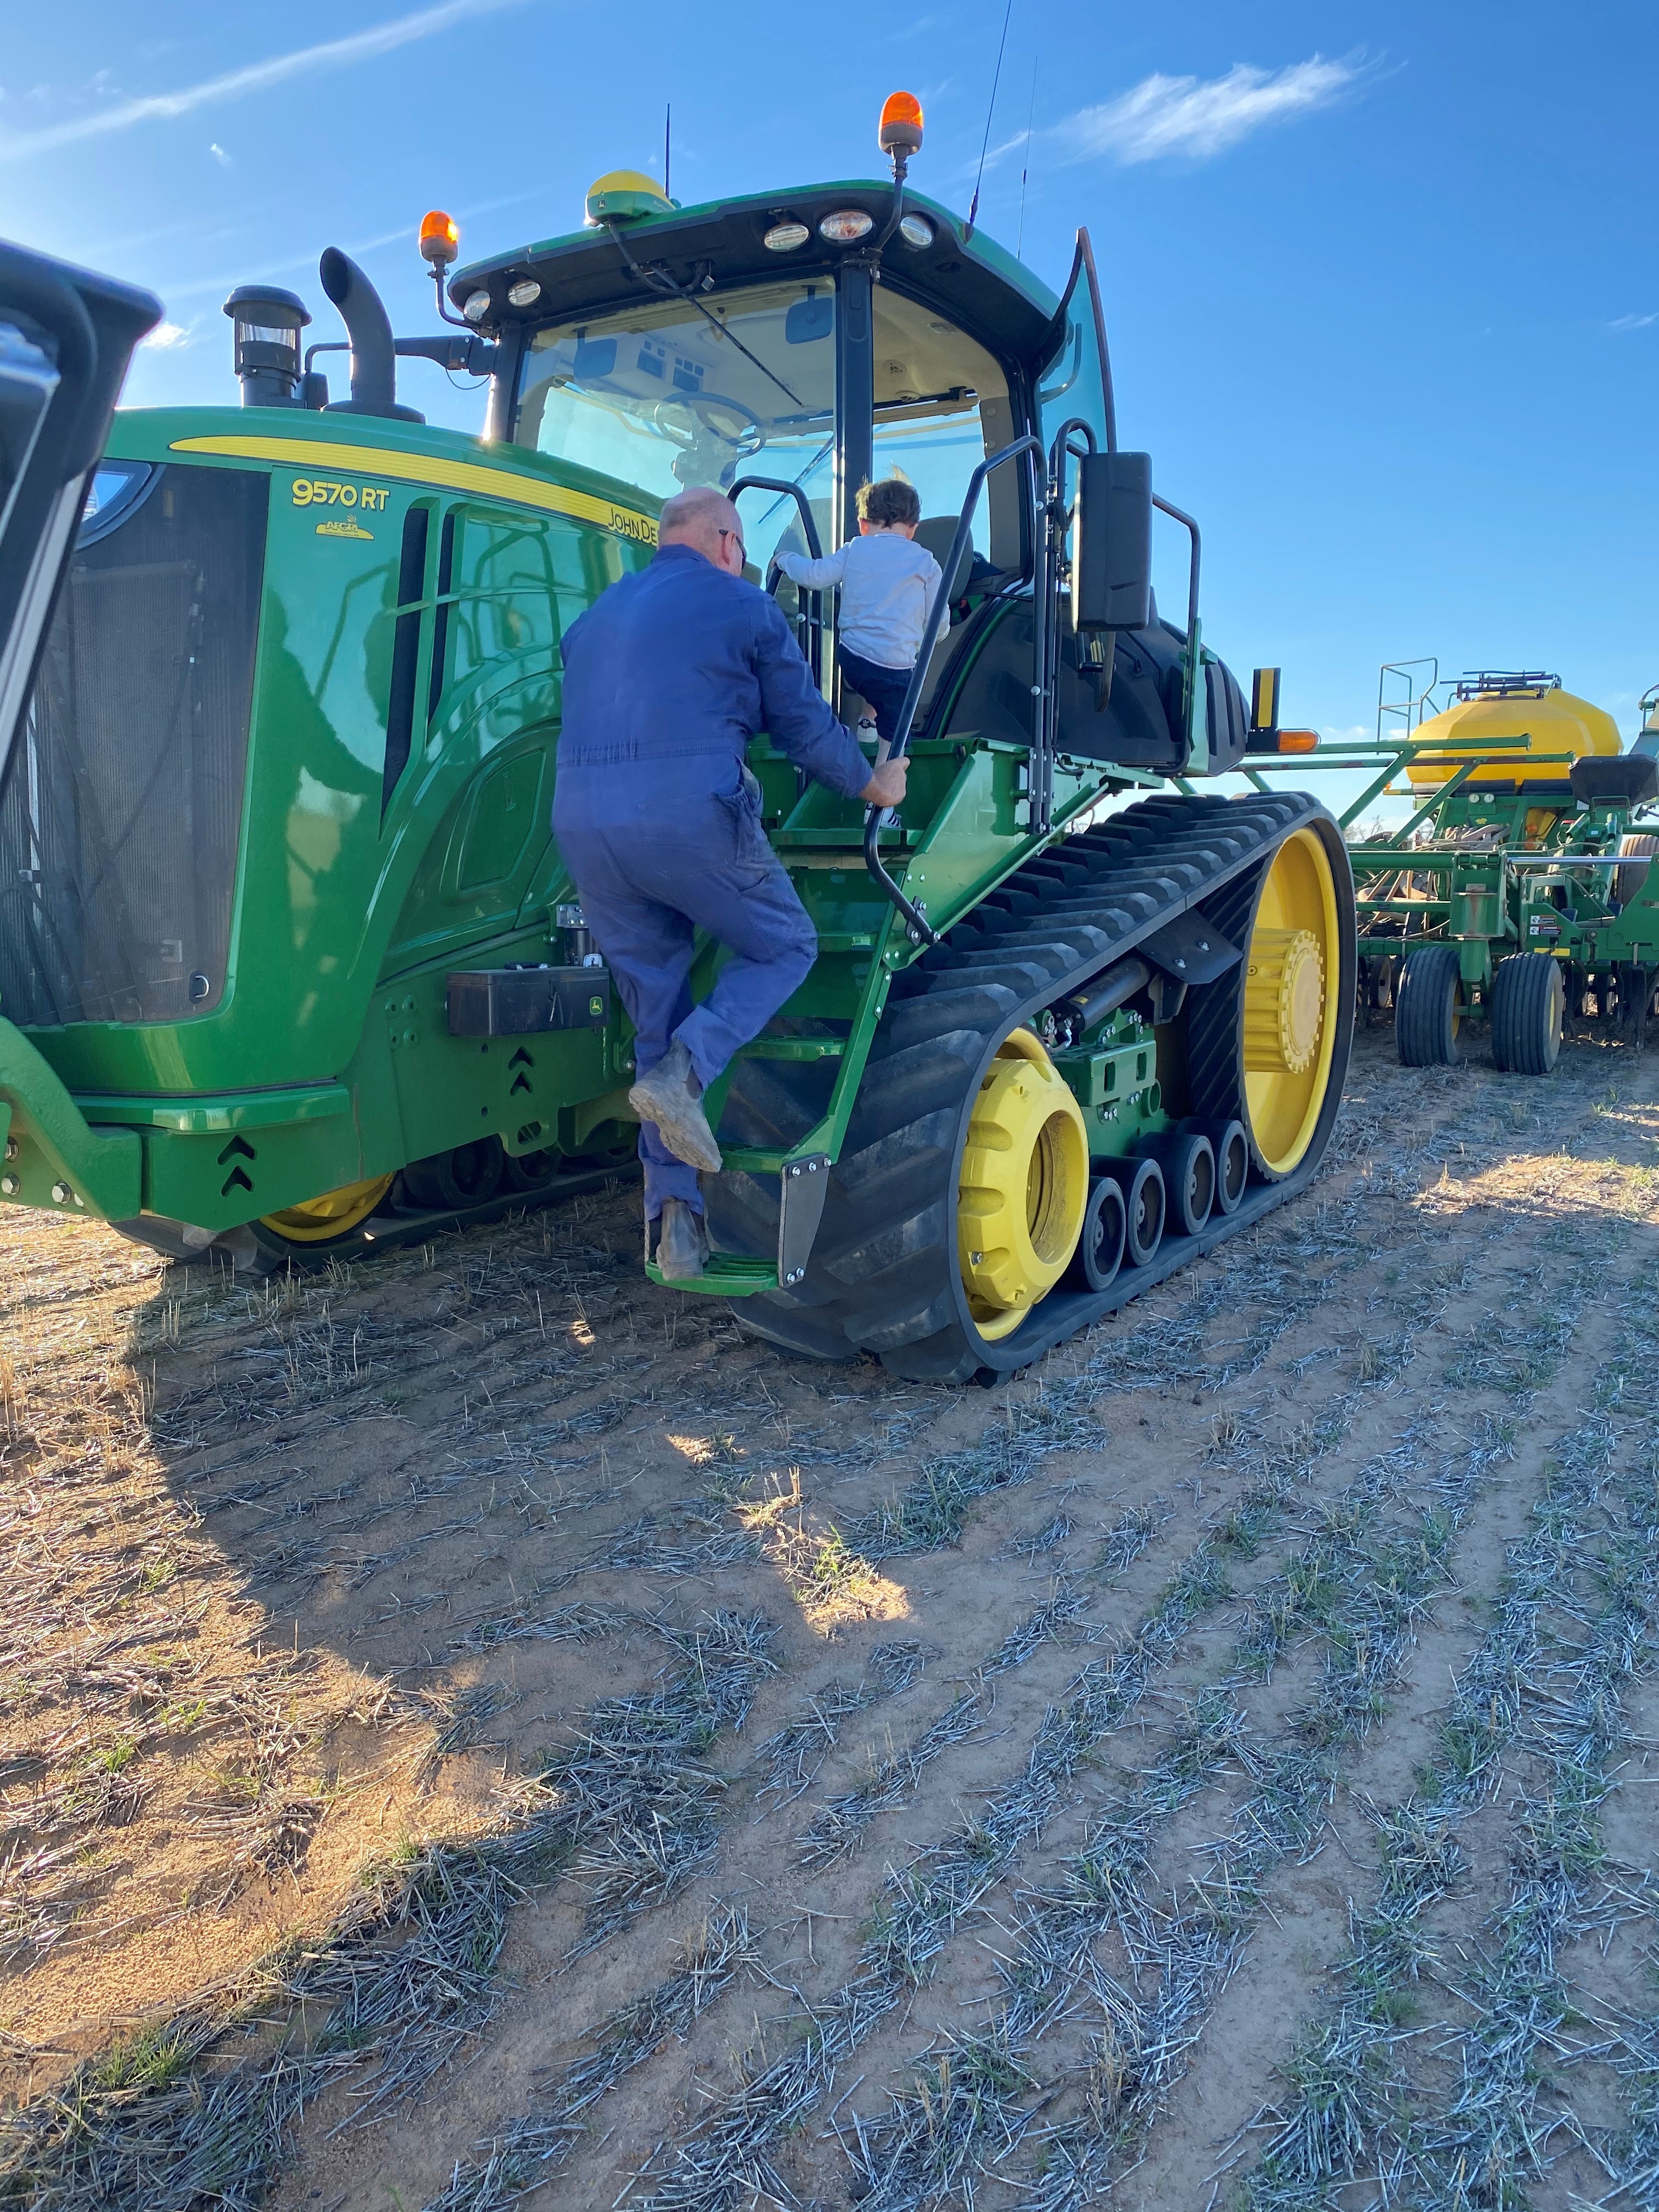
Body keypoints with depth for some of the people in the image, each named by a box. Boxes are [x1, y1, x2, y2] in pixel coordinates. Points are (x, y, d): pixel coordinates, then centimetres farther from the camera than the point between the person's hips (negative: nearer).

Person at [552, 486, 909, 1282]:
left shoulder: (596, 614, 25)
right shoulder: (744, 606, 9)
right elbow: (808, 729, 12)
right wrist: (878, 788, 29)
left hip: (581, 825, 6)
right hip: (692, 818, -5)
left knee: (659, 1018, 13)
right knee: (786, 947, 17)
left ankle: (674, 1219, 10)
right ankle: (686, 1070, -9)